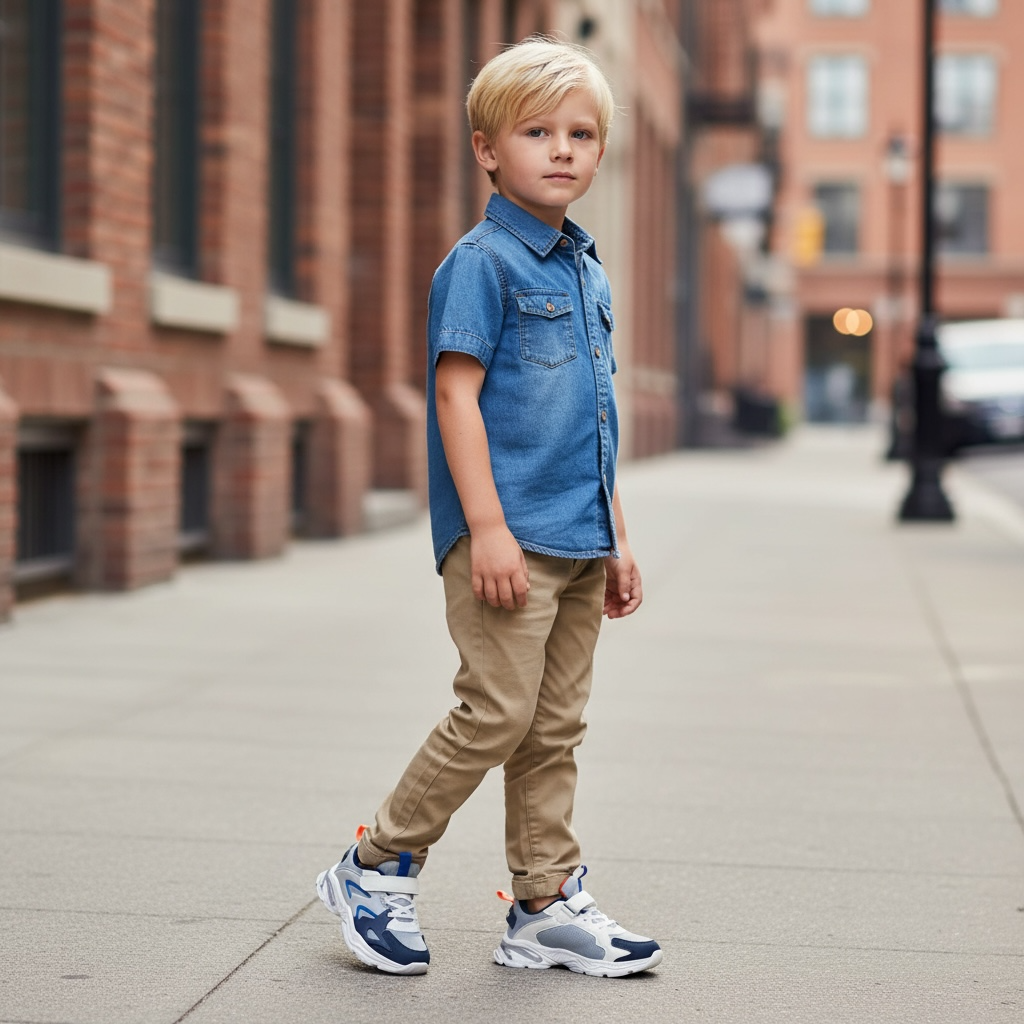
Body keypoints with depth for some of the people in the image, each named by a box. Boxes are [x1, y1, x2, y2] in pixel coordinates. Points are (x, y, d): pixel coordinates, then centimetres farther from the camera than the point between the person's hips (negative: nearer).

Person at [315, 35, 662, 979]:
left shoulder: (588, 272, 17)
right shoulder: (482, 261, -7)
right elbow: (457, 391, -14)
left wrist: (615, 537, 20)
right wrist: (487, 525, -20)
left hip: (576, 540, 8)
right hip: (508, 537, -8)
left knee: (555, 729, 10)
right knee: (498, 713, -9)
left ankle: (548, 907, 17)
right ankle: (377, 867, 7)